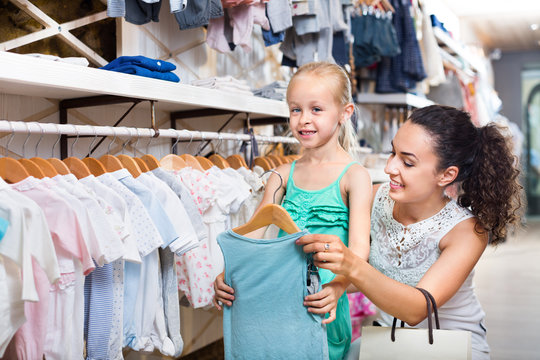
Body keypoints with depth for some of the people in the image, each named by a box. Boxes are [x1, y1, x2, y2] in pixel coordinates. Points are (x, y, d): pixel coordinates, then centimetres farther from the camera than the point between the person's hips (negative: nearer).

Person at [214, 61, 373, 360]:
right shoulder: (283, 175, 6)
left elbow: (359, 246, -16)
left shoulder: (354, 176, -7)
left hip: (322, 305, -3)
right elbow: (252, 233, 3)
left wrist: (337, 287, -34)